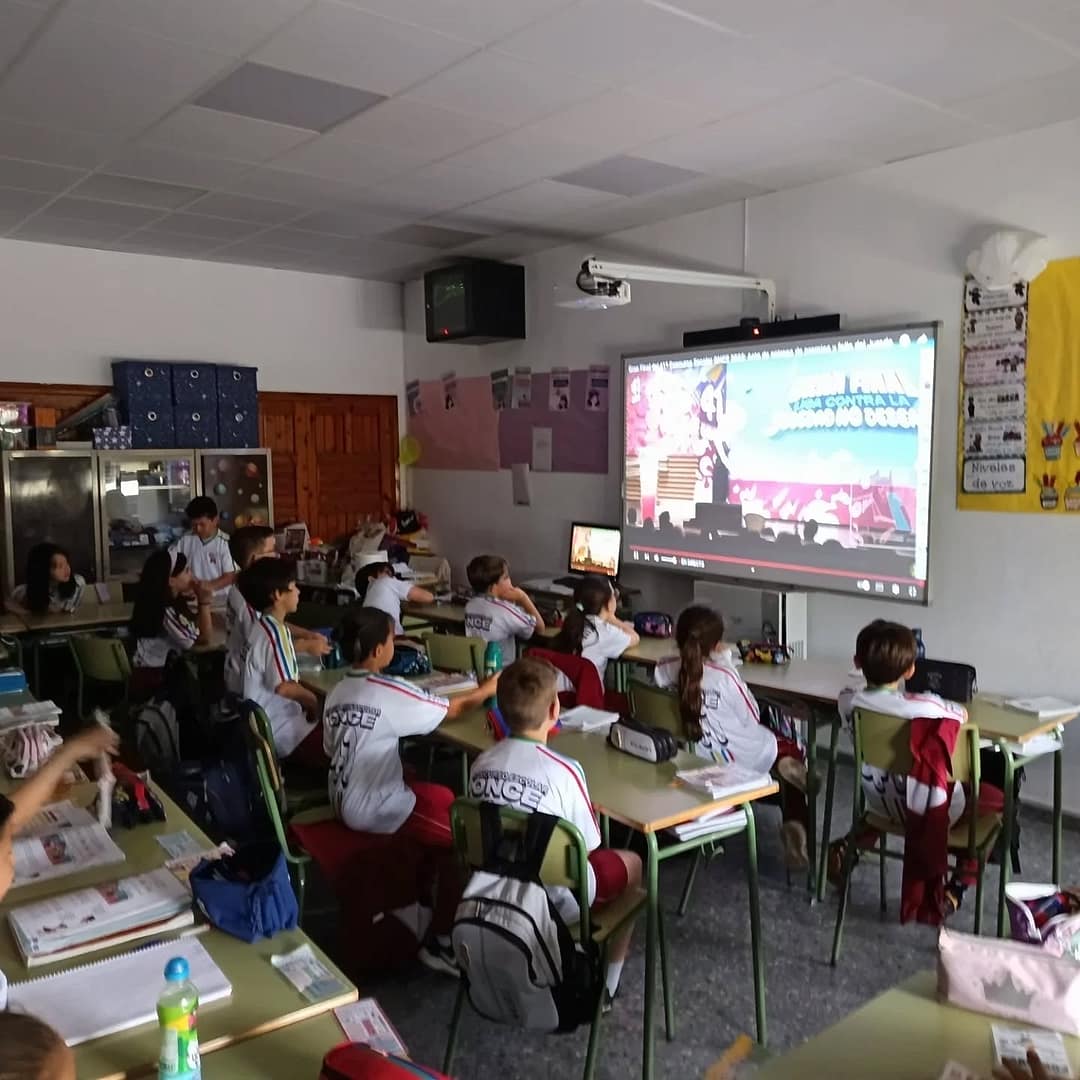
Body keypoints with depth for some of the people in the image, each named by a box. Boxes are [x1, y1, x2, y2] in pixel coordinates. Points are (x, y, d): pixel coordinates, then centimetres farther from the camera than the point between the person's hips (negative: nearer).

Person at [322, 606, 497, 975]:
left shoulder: (337, 692, 4)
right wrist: (488, 688, 9)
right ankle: (440, 942, 5)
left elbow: (331, 749, 12)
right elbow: (453, 709, -9)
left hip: (345, 800, 9)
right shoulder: (389, 693, -20)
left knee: (445, 799, 21)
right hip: (374, 808, -9)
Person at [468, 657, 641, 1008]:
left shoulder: (481, 764, -10)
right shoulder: (564, 770, -26)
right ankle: (607, 983, 29)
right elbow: (588, 846, -13)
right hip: (555, 903, -5)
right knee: (630, 863, 21)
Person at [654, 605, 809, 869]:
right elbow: (752, 719, -5)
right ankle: (795, 825, 5)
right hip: (740, 759, -5)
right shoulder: (724, 675, -19)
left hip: (692, 758, 5)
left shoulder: (663, 670, -9)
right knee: (792, 749, 23)